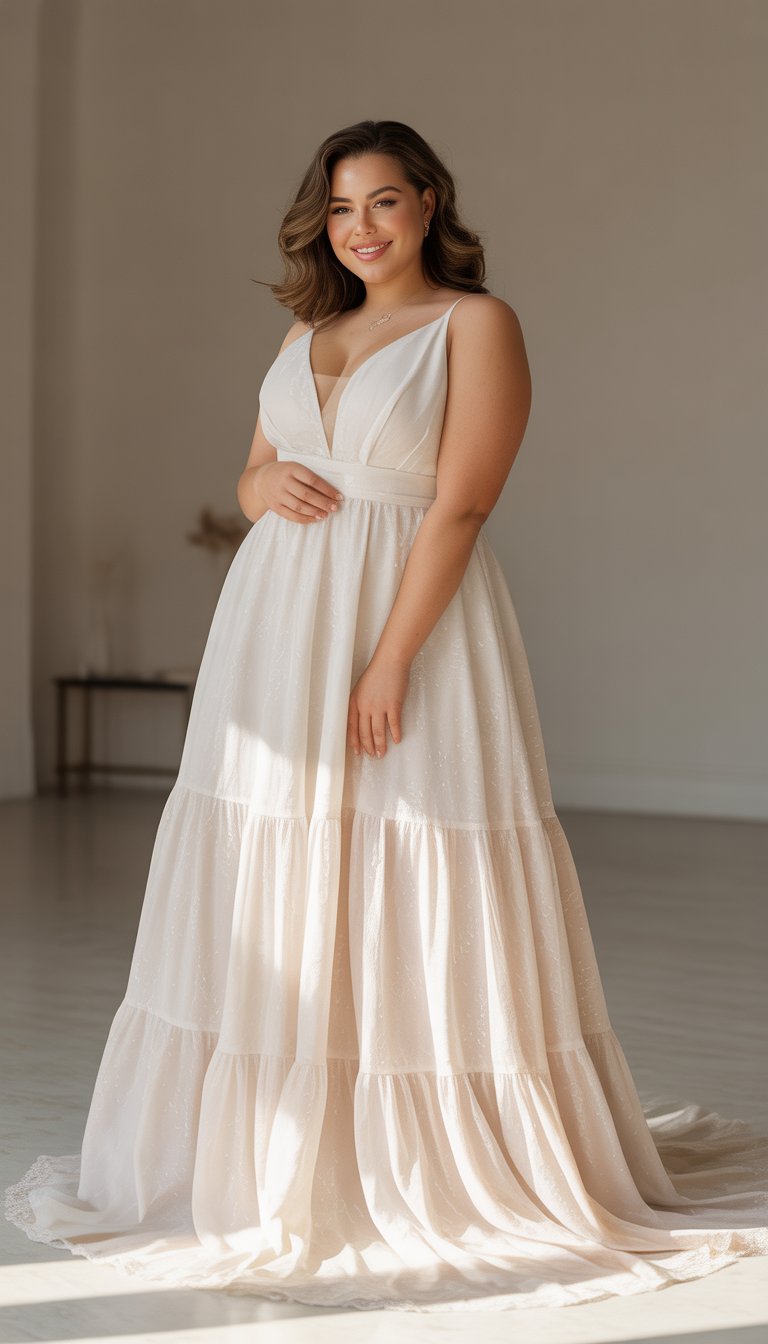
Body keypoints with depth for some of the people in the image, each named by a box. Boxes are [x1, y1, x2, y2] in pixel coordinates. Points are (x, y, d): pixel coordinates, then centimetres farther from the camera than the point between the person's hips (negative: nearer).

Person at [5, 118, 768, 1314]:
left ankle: (462, 1176, 10)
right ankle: (272, 1162, 19)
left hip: (416, 625, -6)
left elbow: (459, 506, -12)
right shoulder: (307, 335, 16)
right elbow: (253, 478, 21)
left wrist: (390, 662, -19)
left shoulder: (477, 324, -4)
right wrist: (265, 485, -4)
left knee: (415, 909, -3)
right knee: (274, 907, 8)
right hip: (280, 634, 6)